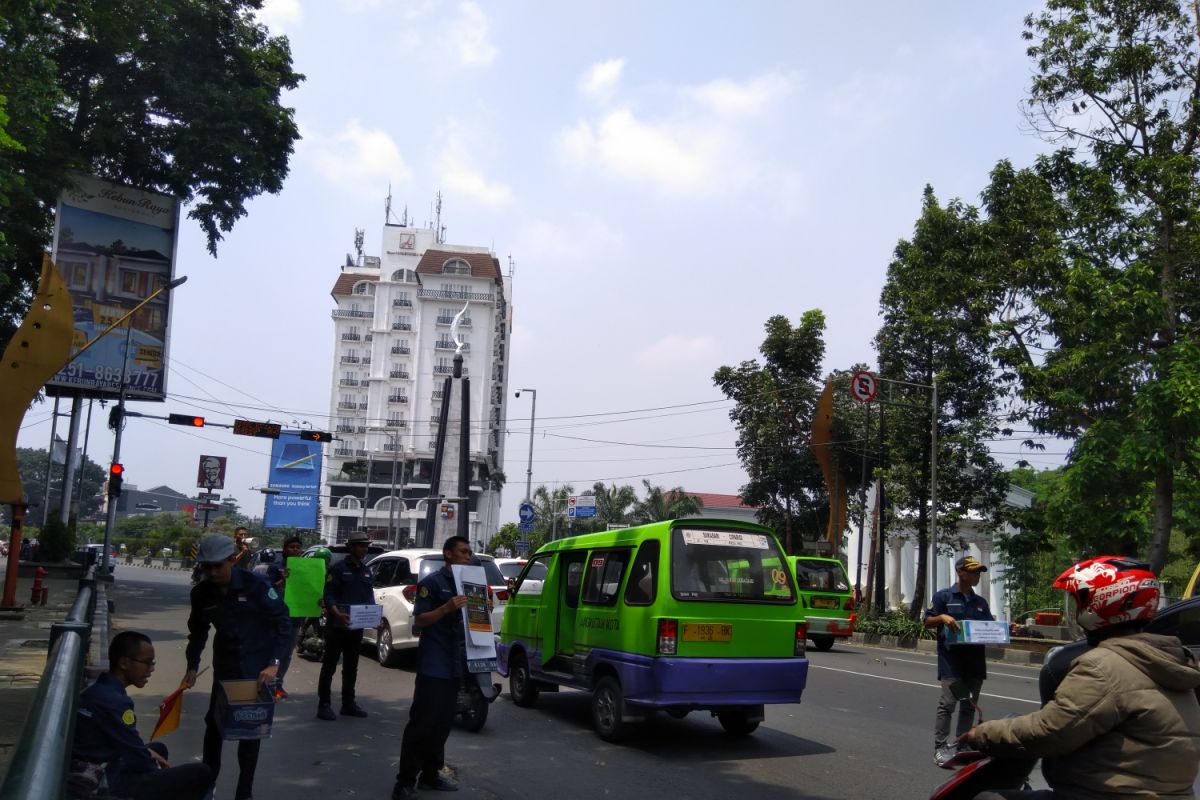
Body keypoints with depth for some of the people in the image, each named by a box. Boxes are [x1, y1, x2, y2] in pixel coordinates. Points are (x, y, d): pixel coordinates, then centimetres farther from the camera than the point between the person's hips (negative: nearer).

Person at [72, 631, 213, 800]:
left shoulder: (97, 690, 8)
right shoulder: (113, 701, -22)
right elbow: (137, 757, -16)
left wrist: (148, 752, 11)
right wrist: (160, 773, 1)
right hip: (107, 784, -10)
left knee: (159, 748, 33)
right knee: (201, 774, -14)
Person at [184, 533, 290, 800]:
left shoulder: (255, 584, -21)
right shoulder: (201, 592, -8)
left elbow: (282, 622, -16)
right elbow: (198, 632, 7)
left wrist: (274, 663, -21)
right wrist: (192, 666, -2)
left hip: (258, 666, -4)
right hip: (225, 664, 4)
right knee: (213, 722, 10)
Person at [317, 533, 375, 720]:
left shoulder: (366, 571, 13)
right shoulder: (338, 568, -7)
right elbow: (328, 595, -13)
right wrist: (337, 614, -28)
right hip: (337, 625, -6)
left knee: (351, 666, 12)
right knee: (330, 665, 0)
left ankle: (348, 703, 20)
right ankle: (324, 704, 5)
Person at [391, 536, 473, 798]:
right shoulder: (432, 582, -8)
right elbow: (419, 621, -13)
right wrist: (446, 608, -27)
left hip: (455, 665, 7)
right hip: (433, 665, -7)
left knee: (443, 721, 12)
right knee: (422, 722, -6)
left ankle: (430, 774, 22)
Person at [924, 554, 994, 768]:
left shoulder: (981, 602, 17)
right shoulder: (943, 596, 1)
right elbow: (928, 622, 0)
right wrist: (943, 617, -19)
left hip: (975, 660, 6)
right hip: (952, 660, -6)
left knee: (969, 705, 10)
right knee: (948, 703, -10)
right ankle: (940, 748, -7)